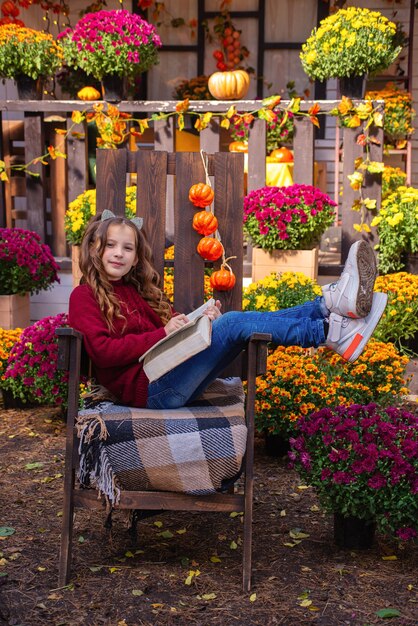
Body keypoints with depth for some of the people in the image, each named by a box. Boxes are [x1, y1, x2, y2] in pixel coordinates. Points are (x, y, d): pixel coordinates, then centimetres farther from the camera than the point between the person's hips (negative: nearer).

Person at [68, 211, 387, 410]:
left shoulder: (139, 291, 27)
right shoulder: (84, 296, 4)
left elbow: (177, 328, 19)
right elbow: (102, 351, -11)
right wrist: (163, 334, -19)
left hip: (172, 380, 7)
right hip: (150, 388, -7)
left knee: (232, 323, -10)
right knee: (234, 323, -20)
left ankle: (333, 302, -17)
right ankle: (334, 333, -20)